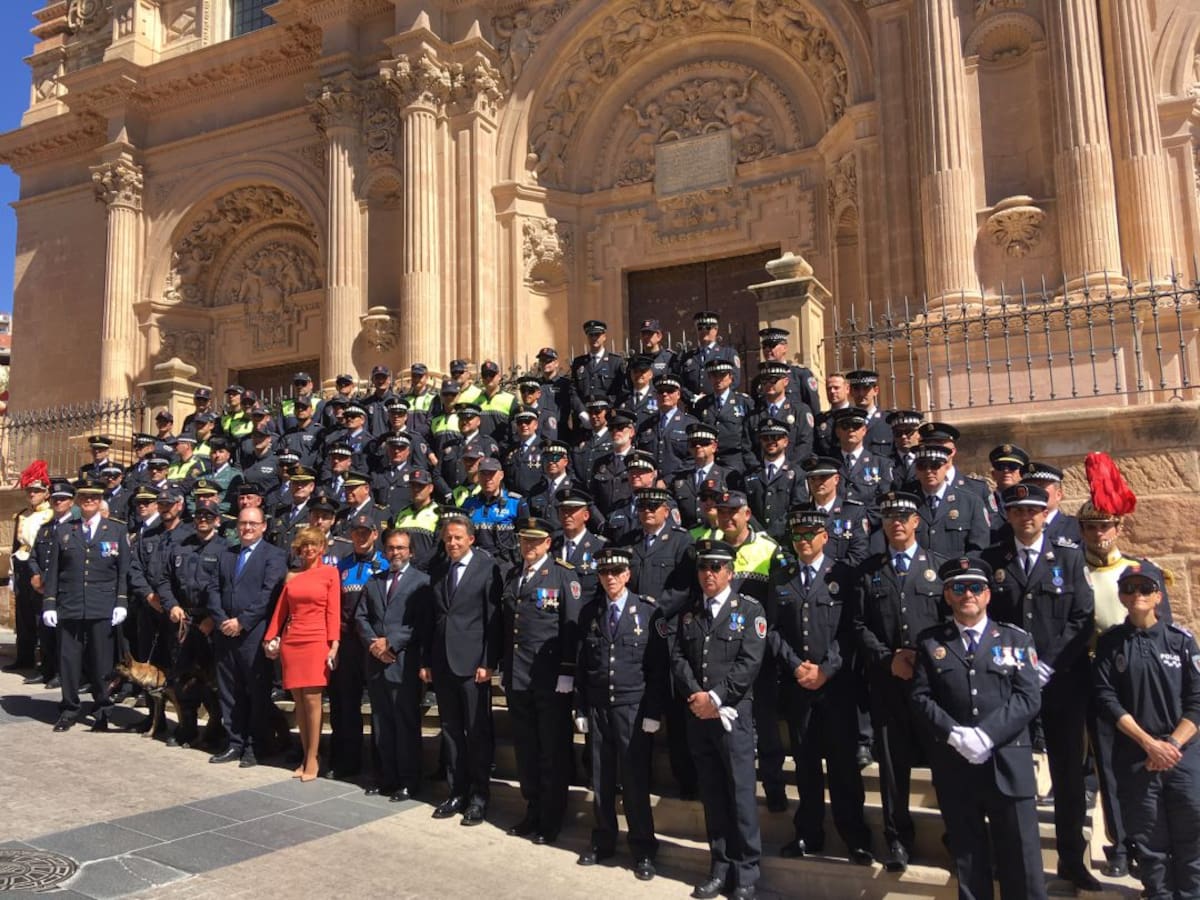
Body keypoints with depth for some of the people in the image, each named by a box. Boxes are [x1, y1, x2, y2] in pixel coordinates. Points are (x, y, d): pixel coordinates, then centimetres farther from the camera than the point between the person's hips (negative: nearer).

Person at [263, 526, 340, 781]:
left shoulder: (330, 573, 1)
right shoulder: (292, 575, 12)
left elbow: (333, 611, -3)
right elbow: (281, 609, 14)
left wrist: (334, 644, -10)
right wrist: (271, 638, 9)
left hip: (316, 641, -4)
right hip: (291, 641, 4)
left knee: (312, 700, -6)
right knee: (299, 701, 7)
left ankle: (312, 759, 4)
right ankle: (305, 757, 16)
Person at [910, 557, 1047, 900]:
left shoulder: (1016, 639, 7)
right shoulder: (929, 642, 8)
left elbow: (1029, 698, -4)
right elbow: (921, 697, 0)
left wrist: (986, 735, -16)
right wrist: (954, 735, -15)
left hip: (1008, 764, -1)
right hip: (954, 766, 1)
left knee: (1021, 858, 5)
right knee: (967, 856, 12)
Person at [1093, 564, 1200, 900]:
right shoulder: (1110, 643, 2)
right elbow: (1106, 699, -4)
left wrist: (1172, 744, -10)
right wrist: (1149, 743, -11)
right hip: (1134, 756, 0)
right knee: (1148, 840, 6)